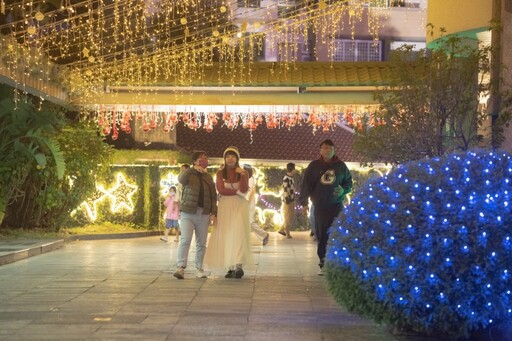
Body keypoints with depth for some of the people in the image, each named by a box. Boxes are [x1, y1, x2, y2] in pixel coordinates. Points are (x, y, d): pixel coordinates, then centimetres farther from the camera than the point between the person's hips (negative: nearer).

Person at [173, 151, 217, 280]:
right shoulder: (188, 174, 5)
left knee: (201, 243, 6)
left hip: (204, 214, 4)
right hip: (188, 213, -4)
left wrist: (214, 213, 2)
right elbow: (181, 179, -21)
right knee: (185, 240, -15)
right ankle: (180, 268, -18)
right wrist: (193, 169, -32)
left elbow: (213, 197, 12)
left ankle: (199, 268, 14)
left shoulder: (208, 178, 16)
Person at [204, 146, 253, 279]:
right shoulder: (220, 173, 6)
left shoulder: (243, 172, 3)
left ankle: (239, 266, -26)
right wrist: (237, 191, -8)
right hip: (225, 206, 2)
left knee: (238, 233, -17)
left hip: (239, 206, -2)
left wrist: (242, 175, -22)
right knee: (226, 236, -2)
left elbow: (244, 190, -10)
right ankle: (231, 268, 2)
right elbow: (221, 190, -7)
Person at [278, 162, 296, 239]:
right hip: (288, 201, -9)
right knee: (288, 218, 1)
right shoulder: (286, 179, -18)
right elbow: (285, 191, -20)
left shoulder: (291, 178, 10)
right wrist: (287, 202, -20)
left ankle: (282, 230, 25)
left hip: (292, 200, 9)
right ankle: (287, 233, 12)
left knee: (291, 217, 15)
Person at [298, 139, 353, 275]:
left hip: (337, 206, 1)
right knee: (322, 236, 0)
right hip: (320, 206, 0)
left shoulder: (341, 166, 7)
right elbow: (306, 184, 0)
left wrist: (343, 190, -6)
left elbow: (349, 182, 15)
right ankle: (323, 264, 7)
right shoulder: (314, 166, 3)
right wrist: (304, 202, -7)